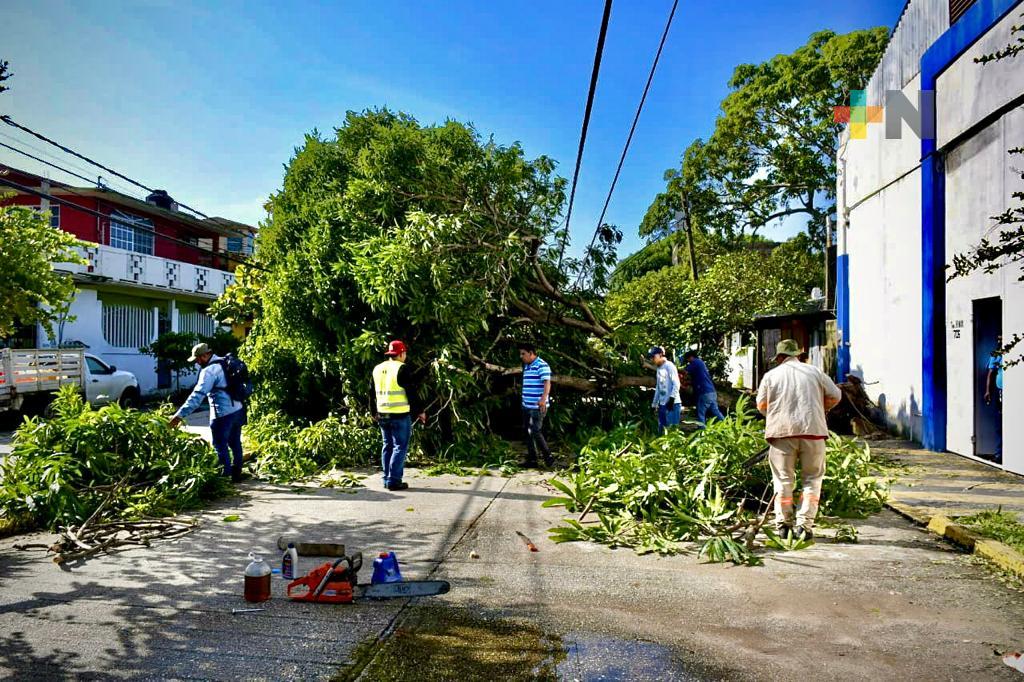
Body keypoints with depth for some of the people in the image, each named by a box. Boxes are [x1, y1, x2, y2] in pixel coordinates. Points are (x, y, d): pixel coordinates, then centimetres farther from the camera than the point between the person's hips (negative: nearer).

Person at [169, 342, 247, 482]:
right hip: (238, 409, 9)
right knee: (235, 443, 17)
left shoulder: (209, 370, -17)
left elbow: (197, 395, -24)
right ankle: (236, 474, 26)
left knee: (221, 446, 3)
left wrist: (180, 414, -25)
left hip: (223, 414, -9)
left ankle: (225, 476, 9)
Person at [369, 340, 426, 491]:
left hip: (382, 415, 7)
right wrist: (420, 411, -1)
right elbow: (412, 392, -11)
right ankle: (394, 481, -4)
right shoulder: (402, 368, -11)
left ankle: (387, 479, 19)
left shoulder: (377, 369, 11)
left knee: (387, 446, 15)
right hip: (400, 415, -7)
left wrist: (374, 413, 28)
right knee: (400, 447, -2)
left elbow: (372, 394, 18)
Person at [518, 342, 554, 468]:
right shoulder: (526, 366, 15)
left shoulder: (541, 365, -13)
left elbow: (547, 383, -24)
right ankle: (532, 459, 18)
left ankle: (548, 457, 5)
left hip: (537, 407, -9)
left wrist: (543, 399, -39)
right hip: (527, 405, 9)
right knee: (527, 431, 10)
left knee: (535, 432, -8)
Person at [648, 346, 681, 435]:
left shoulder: (669, 365, -6)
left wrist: (671, 399, -19)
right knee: (661, 430, 8)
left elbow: (676, 384, -12)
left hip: (672, 403, -8)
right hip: (662, 404, 8)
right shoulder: (658, 369, 18)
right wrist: (654, 403, 20)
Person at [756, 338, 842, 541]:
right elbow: (835, 396, 12)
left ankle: (783, 525, 11)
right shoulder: (814, 371, 10)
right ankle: (805, 524, 3)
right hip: (812, 430, 0)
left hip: (781, 431, 0)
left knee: (783, 479, 8)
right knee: (812, 478, 9)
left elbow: (761, 405, 8)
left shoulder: (771, 375, 6)